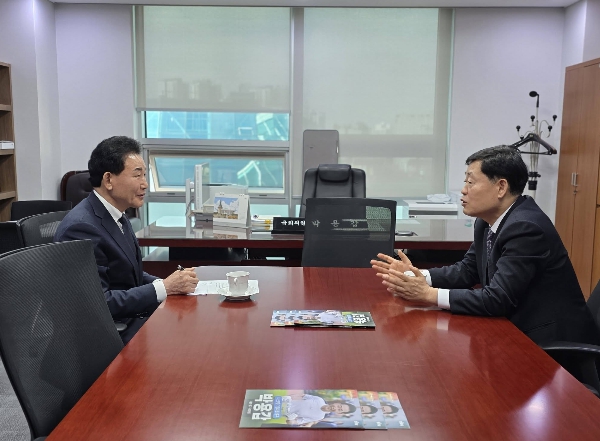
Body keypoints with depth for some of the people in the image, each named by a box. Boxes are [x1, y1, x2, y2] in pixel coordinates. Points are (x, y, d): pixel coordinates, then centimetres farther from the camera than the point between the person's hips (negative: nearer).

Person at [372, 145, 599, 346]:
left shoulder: (525, 227, -24)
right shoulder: (488, 221, 3)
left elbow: (498, 299, -28)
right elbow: (467, 271, 7)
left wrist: (428, 294, -27)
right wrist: (415, 275, -7)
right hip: (520, 331, 7)